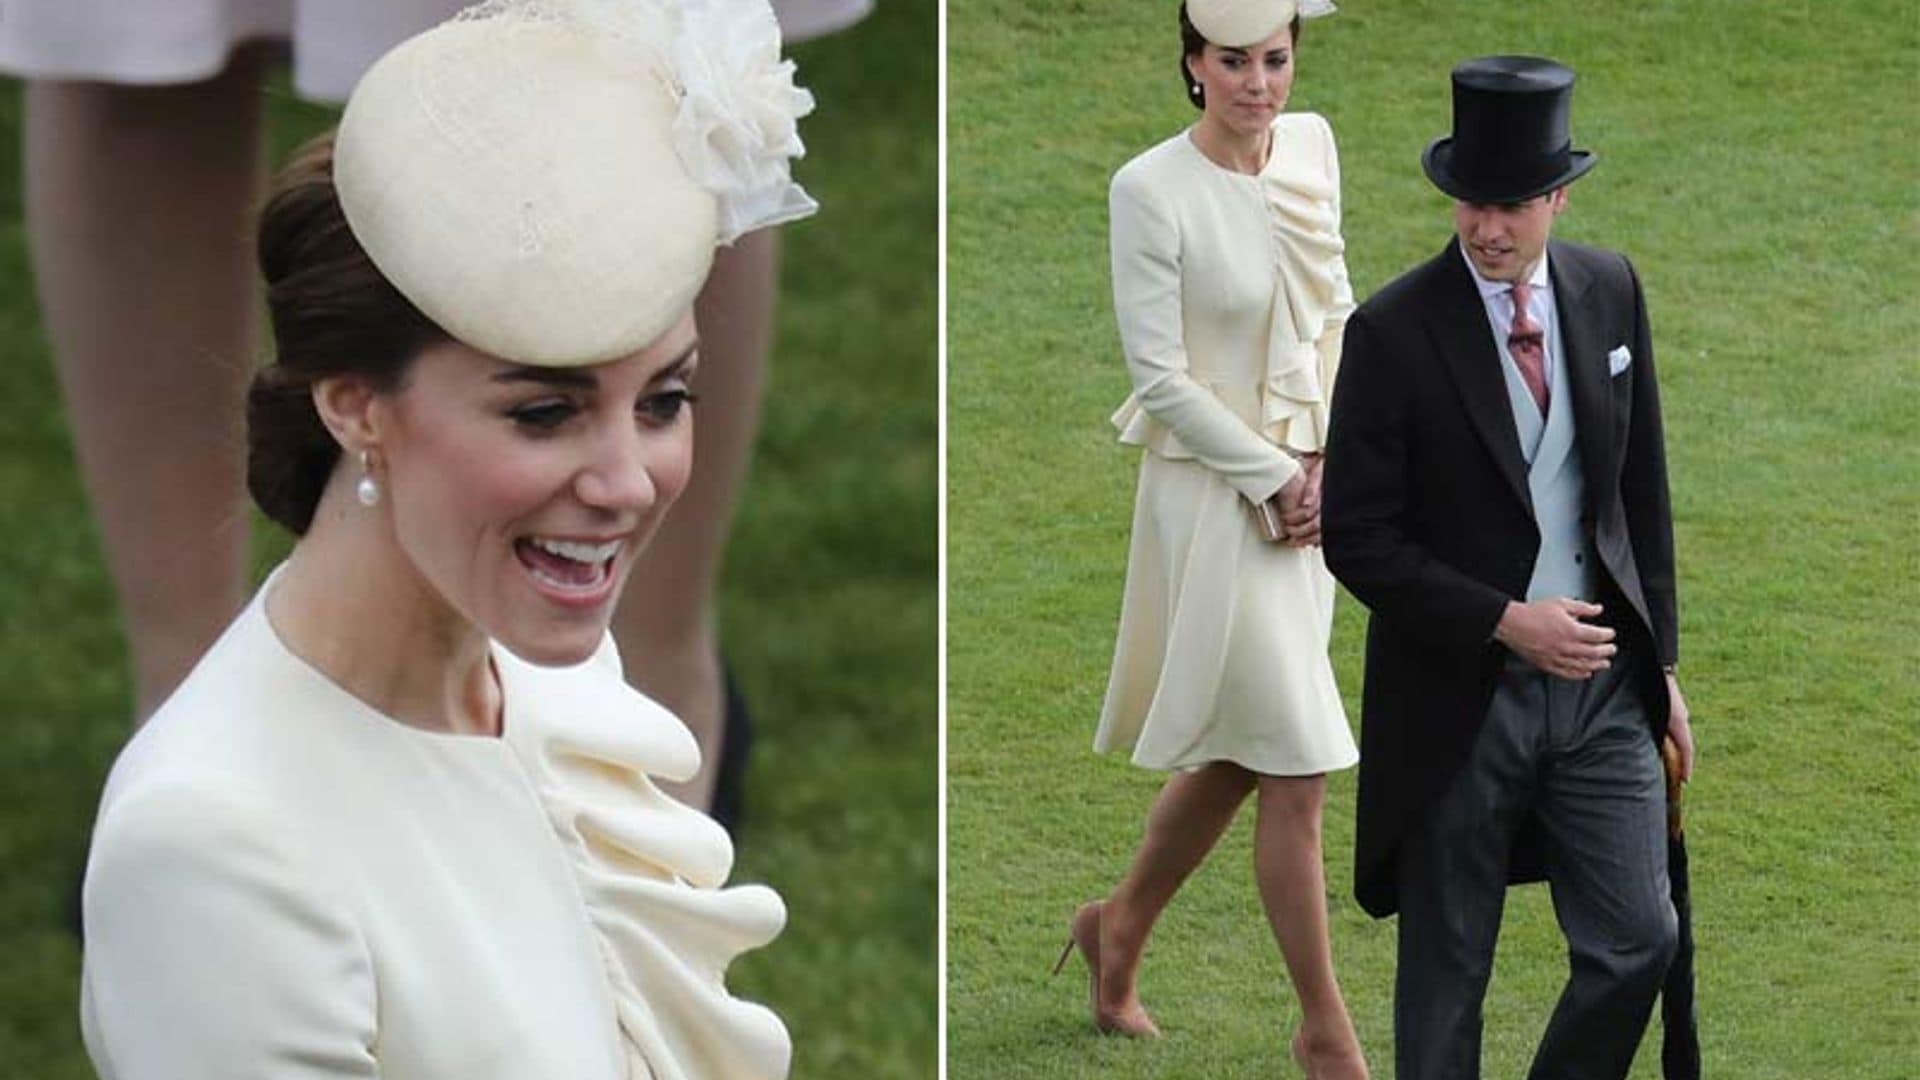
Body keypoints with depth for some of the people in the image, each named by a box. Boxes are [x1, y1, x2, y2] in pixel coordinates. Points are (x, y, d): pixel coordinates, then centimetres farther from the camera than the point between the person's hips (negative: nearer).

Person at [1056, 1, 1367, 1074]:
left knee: (1238, 756, 17)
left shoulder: (1312, 146, 2)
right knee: (1296, 771, -4)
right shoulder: (1152, 190, -16)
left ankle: (1121, 924, 41)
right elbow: (1162, 379, -15)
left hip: (1308, 492, 6)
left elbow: (1336, 313, 10)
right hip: (1212, 497, -6)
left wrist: (1329, 462, -2)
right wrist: (1276, 482, -13)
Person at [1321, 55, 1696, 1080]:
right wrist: (1506, 623, -18)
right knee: (1445, 977, 7)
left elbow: (1641, 487, 11)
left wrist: (1658, 657, 11)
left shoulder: (1609, 291, 2)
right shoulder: (1393, 331, -13)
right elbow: (1358, 539, -11)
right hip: (1460, 693, -4)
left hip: (1601, 683, 4)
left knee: (1637, 941, 1)